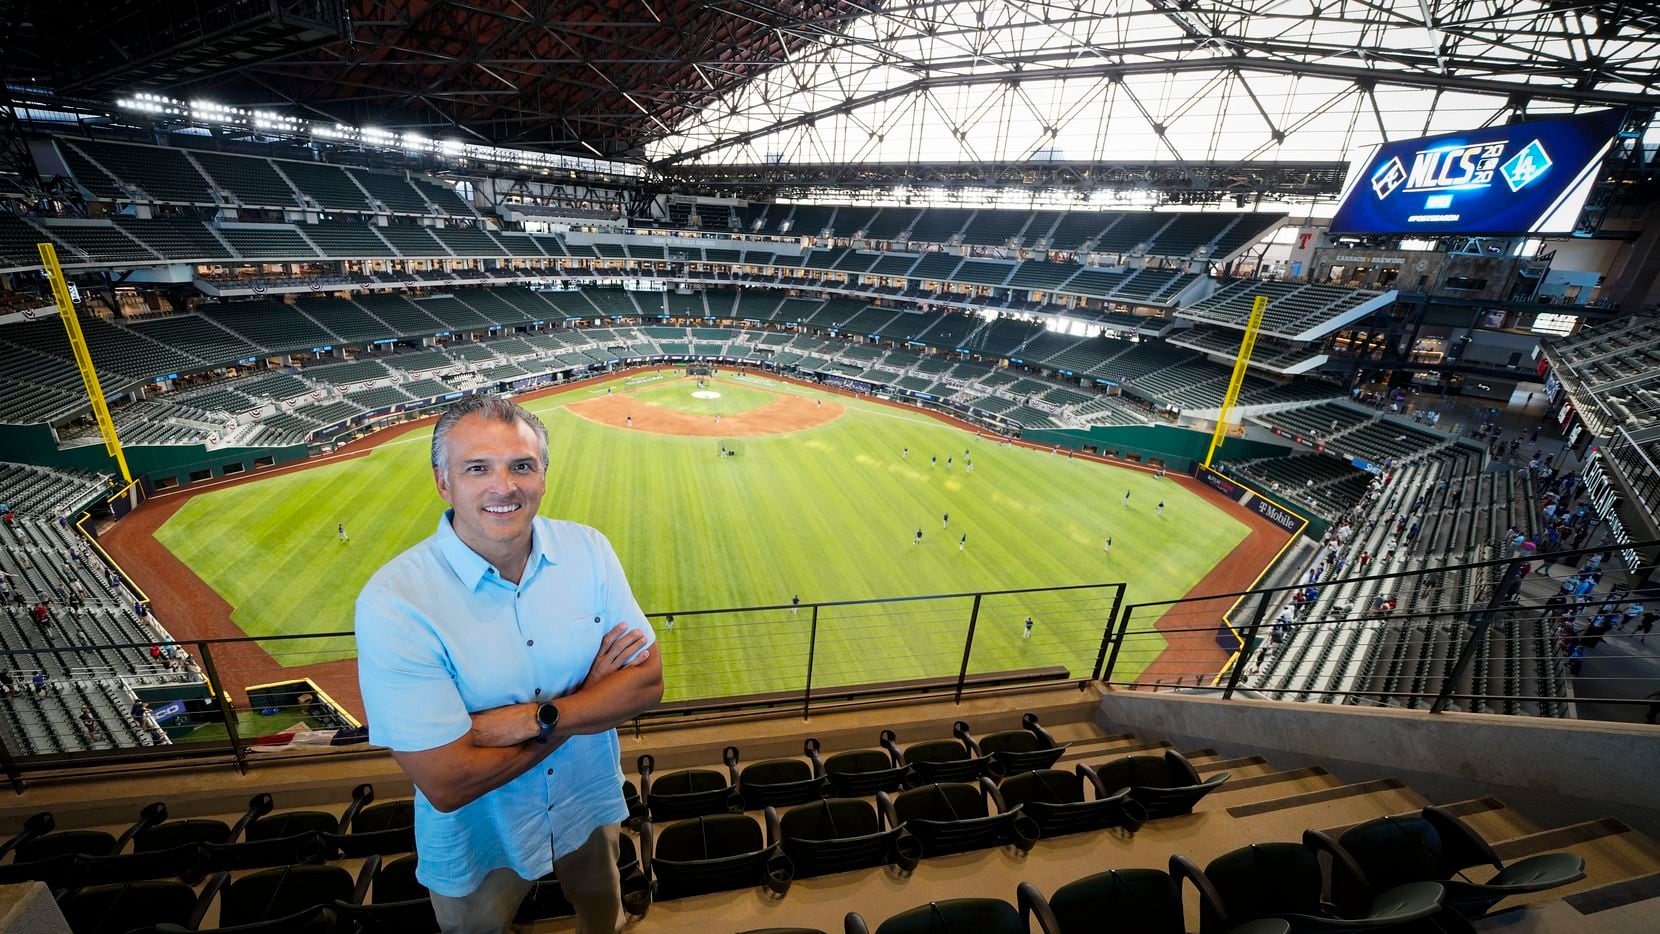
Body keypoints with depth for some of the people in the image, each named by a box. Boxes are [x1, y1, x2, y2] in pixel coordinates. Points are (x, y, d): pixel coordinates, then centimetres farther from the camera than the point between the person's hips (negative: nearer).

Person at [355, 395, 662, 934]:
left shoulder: (587, 550, -16)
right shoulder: (392, 602, -27)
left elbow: (648, 682, -16)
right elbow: (446, 782, -29)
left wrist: (535, 718, -29)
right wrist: (587, 695, -21)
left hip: (590, 806, 4)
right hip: (478, 842, -3)